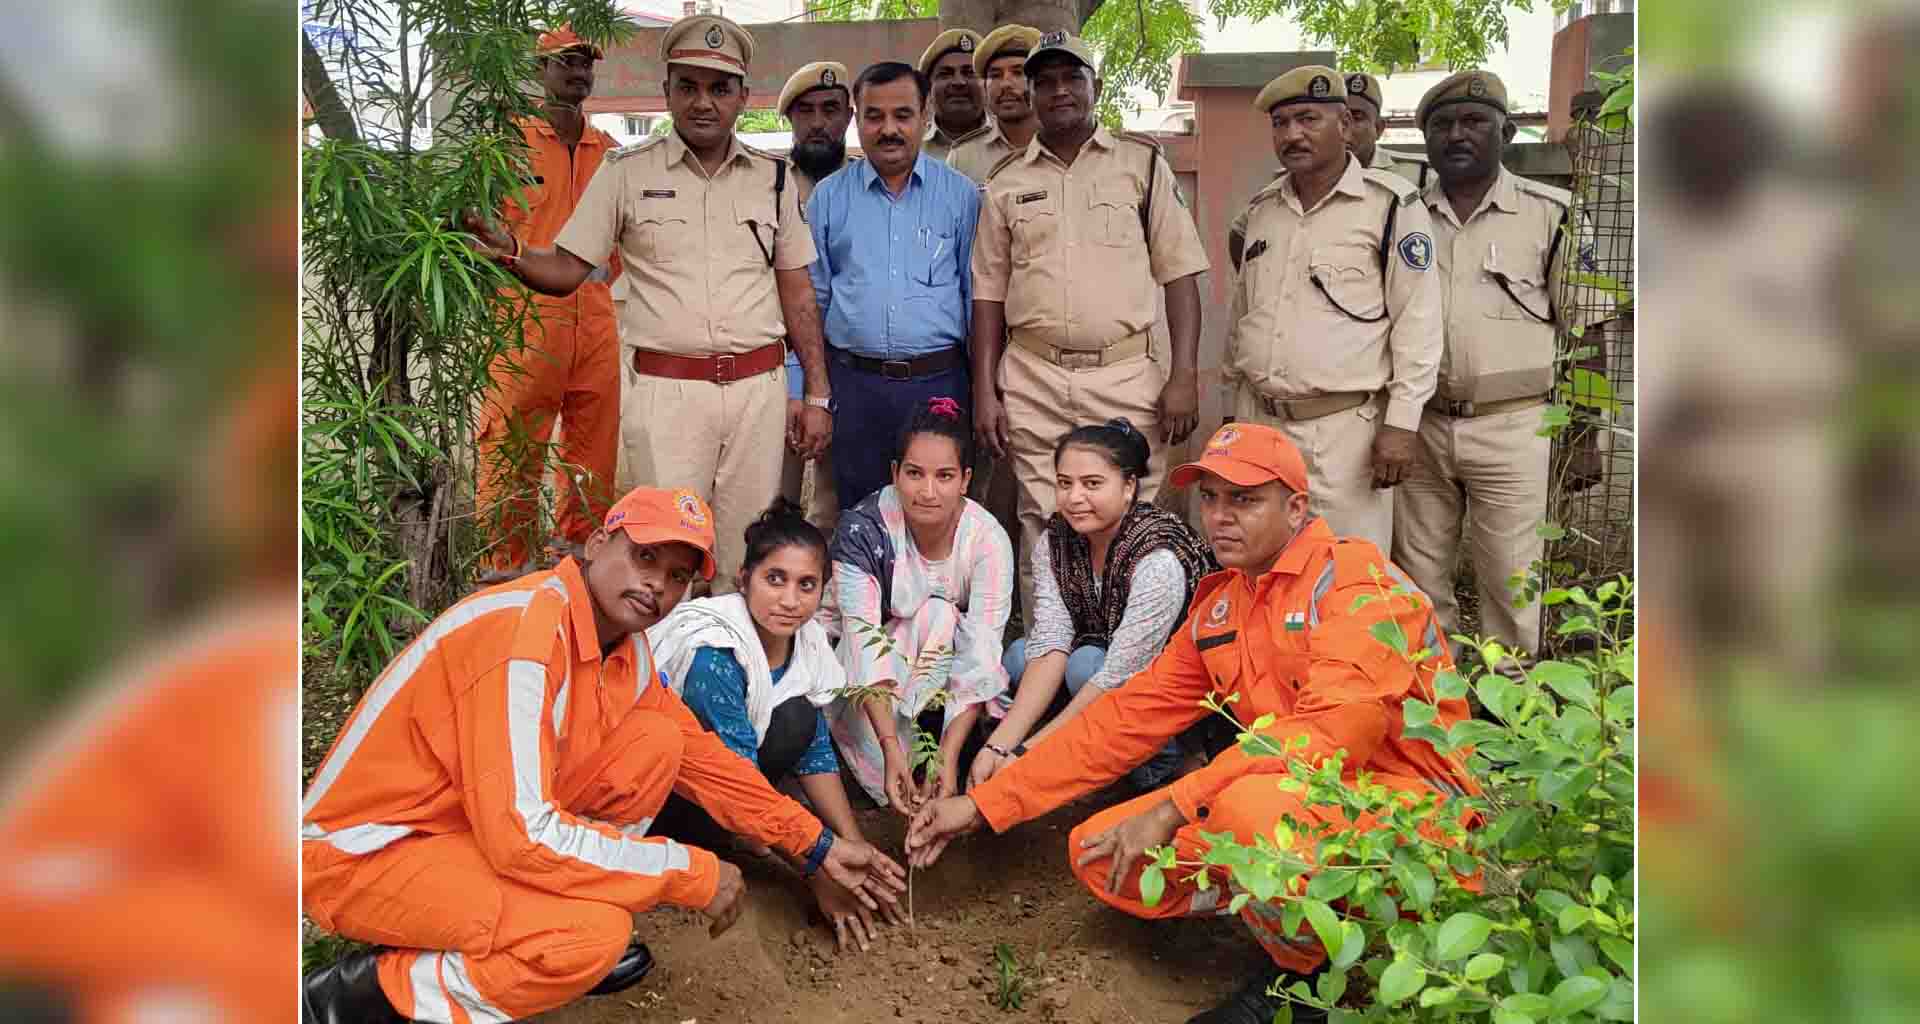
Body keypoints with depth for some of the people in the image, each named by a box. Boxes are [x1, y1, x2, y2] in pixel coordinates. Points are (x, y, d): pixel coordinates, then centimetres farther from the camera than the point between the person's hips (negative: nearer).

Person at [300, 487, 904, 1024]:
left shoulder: (627, 651, 0)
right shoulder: (525, 630, -28)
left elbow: (703, 758, 11)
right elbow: (521, 835, -33)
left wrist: (818, 847, 8)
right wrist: (693, 874, -24)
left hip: (479, 822, 9)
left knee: (656, 742, -2)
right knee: (594, 935, -29)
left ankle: (564, 943, 5)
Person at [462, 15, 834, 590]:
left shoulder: (772, 177, 9)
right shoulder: (627, 172, 2)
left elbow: (797, 293, 12)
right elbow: (566, 270, 1)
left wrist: (818, 395, 8)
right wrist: (512, 257, -21)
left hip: (759, 389, 2)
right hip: (665, 391, -2)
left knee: (747, 559, 9)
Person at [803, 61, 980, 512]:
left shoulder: (961, 195, 5)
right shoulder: (828, 197, 7)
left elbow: (977, 293, 7)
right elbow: (812, 296, 11)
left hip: (939, 382, -1)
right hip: (855, 385, 1)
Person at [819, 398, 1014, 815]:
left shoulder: (988, 540, -21)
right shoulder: (863, 529, -24)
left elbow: (980, 658, -27)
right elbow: (864, 642, -31)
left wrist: (949, 755, -38)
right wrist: (891, 748, -42)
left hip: (944, 668, 2)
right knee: (939, 615, -30)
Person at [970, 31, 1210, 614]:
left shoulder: (1144, 164, 7)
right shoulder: (1005, 183, 11)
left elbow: (1180, 275, 3)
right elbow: (989, 295, 12)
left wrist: (1184, 375, -6)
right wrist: (984, 391, 4)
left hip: (1127, 376, -1)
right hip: (1033, 384, 2)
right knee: (1044, 532, 6)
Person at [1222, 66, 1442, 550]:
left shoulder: (1390, 204, -6)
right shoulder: (1259, 210, 12)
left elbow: (1417, 319, -9)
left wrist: (1402, 422, -13)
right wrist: (1233, 392, 21)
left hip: (1344, 427, -5)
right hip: (1258, 419, 6)